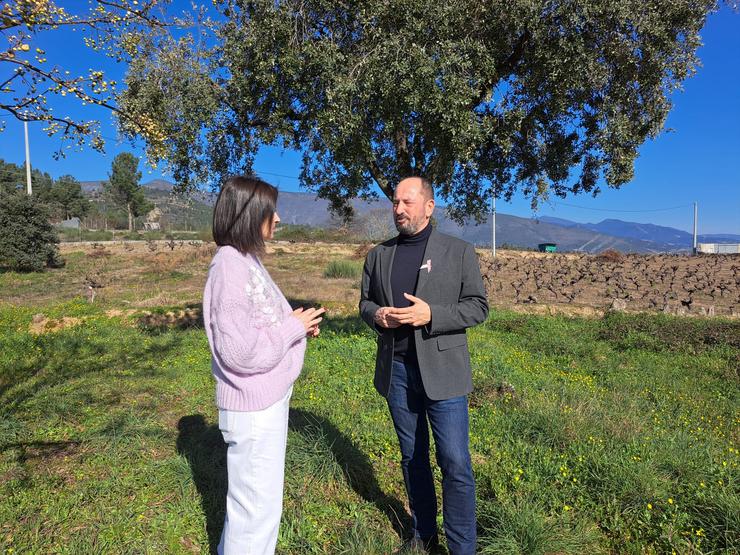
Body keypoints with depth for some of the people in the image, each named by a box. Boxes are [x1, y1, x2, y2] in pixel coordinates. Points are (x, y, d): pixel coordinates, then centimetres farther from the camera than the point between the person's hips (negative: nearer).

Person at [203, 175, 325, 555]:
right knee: (259, 505, 9)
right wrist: (294, 328, -16)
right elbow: (240, 352, -26)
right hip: (254, 407, -9)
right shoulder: (229, 265, -22)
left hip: (269, 399, 9)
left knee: (252, 499, 26)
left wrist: (297, 323, -1)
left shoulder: (248, 259, 6)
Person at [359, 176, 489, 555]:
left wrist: (431, 314, -20)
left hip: (442, 371, -3)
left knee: (455, 464, 0)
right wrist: (377, 315, -10)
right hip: (396, 370, 4)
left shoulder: (459, 252, -3)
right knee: (412, 457, 17)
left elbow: (477, 307, -4)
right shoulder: (379, 255, 8)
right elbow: (365, 302, 14)